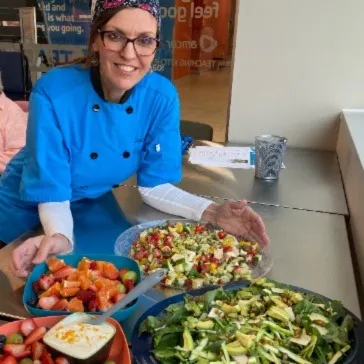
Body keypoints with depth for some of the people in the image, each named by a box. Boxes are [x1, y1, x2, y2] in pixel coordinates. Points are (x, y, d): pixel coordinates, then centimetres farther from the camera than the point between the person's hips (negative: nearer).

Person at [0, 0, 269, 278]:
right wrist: (61, 237, -45)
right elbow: (51, 192, -25)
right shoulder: (53, 94, -30)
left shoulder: (162, 96, -20)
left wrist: (212, 213, -28)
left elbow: (154, 184, -14)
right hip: (26, 218, -2)